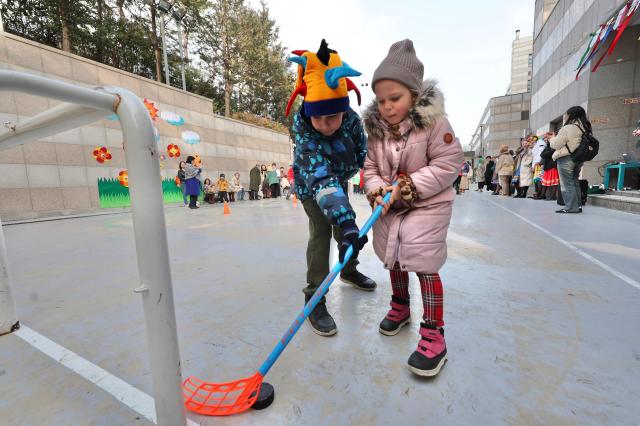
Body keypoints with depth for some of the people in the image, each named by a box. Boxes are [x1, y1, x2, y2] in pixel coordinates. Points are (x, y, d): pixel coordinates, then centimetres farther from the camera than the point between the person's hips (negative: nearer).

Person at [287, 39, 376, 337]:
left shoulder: (352, 119, -23)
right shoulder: (303, 128, -38)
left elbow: (363, 154, -6)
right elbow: (319, 177, -52)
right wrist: (347, 222, -62)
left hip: (339, 180, 5)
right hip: (309, 184, -5)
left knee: (345, 227, 13)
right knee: (321, 231, -17)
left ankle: (349, 271, 38)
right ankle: (314, 298, -8)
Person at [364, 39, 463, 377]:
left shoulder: (434, 122, -15)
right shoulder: (376, 129, -3)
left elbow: (448, 165, -16)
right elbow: (370, 167, 1)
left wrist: (407, 186, -24)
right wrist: (376, 189, -19)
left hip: (427, 206, -5)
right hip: (389, 208, 5)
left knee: (424, 265, -6)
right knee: (394, 260, 16)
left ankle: (433, 334, 12)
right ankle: (400, 307, 41)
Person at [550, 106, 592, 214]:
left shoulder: (568, 128, -15)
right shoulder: (585, 128, 10)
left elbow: (555, 144, -12)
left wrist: (552, 138, 8)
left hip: (566, 158, -8)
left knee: (567, 184, -3)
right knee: (575, 182, 17)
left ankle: (571, 207, -2)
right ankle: (578, 205, 20)